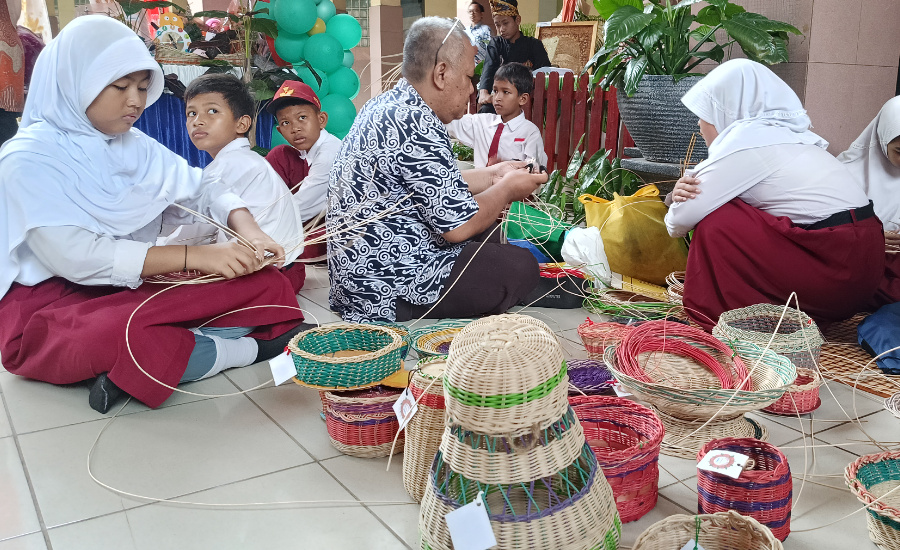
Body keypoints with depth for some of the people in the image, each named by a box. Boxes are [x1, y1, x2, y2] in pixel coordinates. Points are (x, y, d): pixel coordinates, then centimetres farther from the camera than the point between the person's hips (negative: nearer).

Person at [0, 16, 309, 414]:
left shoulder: (137, 148, 11)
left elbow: (204, 190, 11)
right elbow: (75, 257, -22)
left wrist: (248, 232, -12)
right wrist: (194, 256, -27)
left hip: (135, 291, 6)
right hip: (51, 303, -6)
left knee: (268, 284, -8)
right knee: (119, 336, -41)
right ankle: (247, 348, -16)